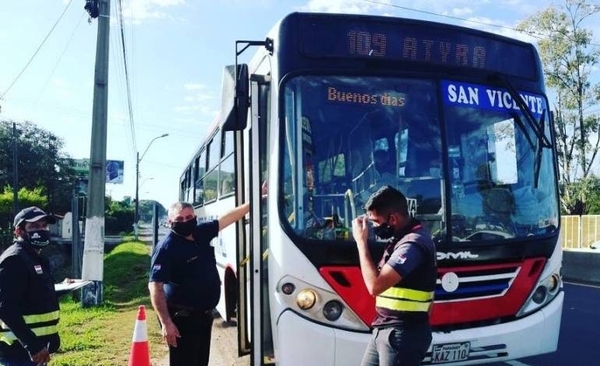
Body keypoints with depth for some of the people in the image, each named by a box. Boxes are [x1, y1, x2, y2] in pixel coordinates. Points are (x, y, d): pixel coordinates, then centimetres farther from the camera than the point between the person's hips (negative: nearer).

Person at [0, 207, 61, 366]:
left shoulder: (35, 259, 15)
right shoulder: (14, 260, -16)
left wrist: (51, 339, 20)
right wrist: (33, 345, -26)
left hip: (35, 345, 10)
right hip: (20, 349, -10)